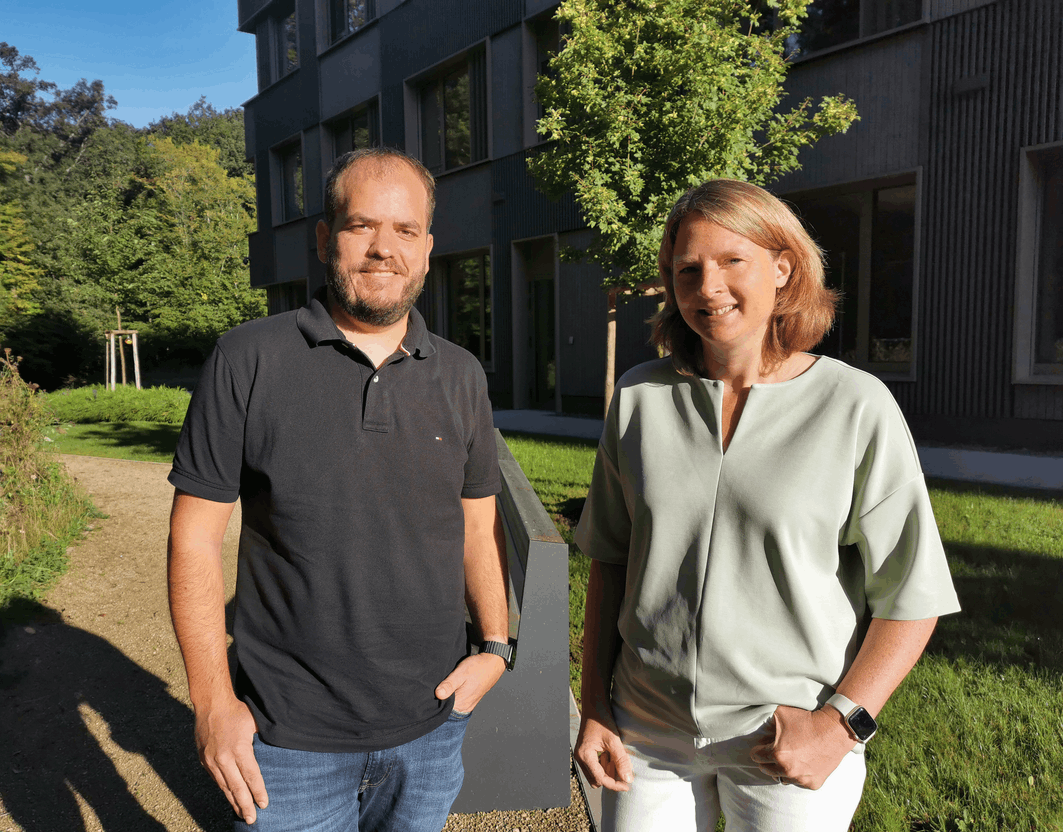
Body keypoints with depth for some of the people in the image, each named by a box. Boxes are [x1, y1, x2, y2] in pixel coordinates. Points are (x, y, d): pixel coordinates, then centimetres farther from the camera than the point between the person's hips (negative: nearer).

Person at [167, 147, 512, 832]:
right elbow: (195, 537, -7)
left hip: (431, 724, 4)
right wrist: (212, 701, -9)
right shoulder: (248, 362, -10)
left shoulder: (461, 376, 1)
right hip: (287, 738, -3)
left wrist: (496, 645, 1)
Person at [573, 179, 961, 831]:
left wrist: (839, 723, -14)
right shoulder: (641, 397, -2)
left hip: (789, 744, -2)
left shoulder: (858, 407, -11)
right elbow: (610, 560, 4)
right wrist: (594, 707, 4)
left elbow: (912, 597, -6)